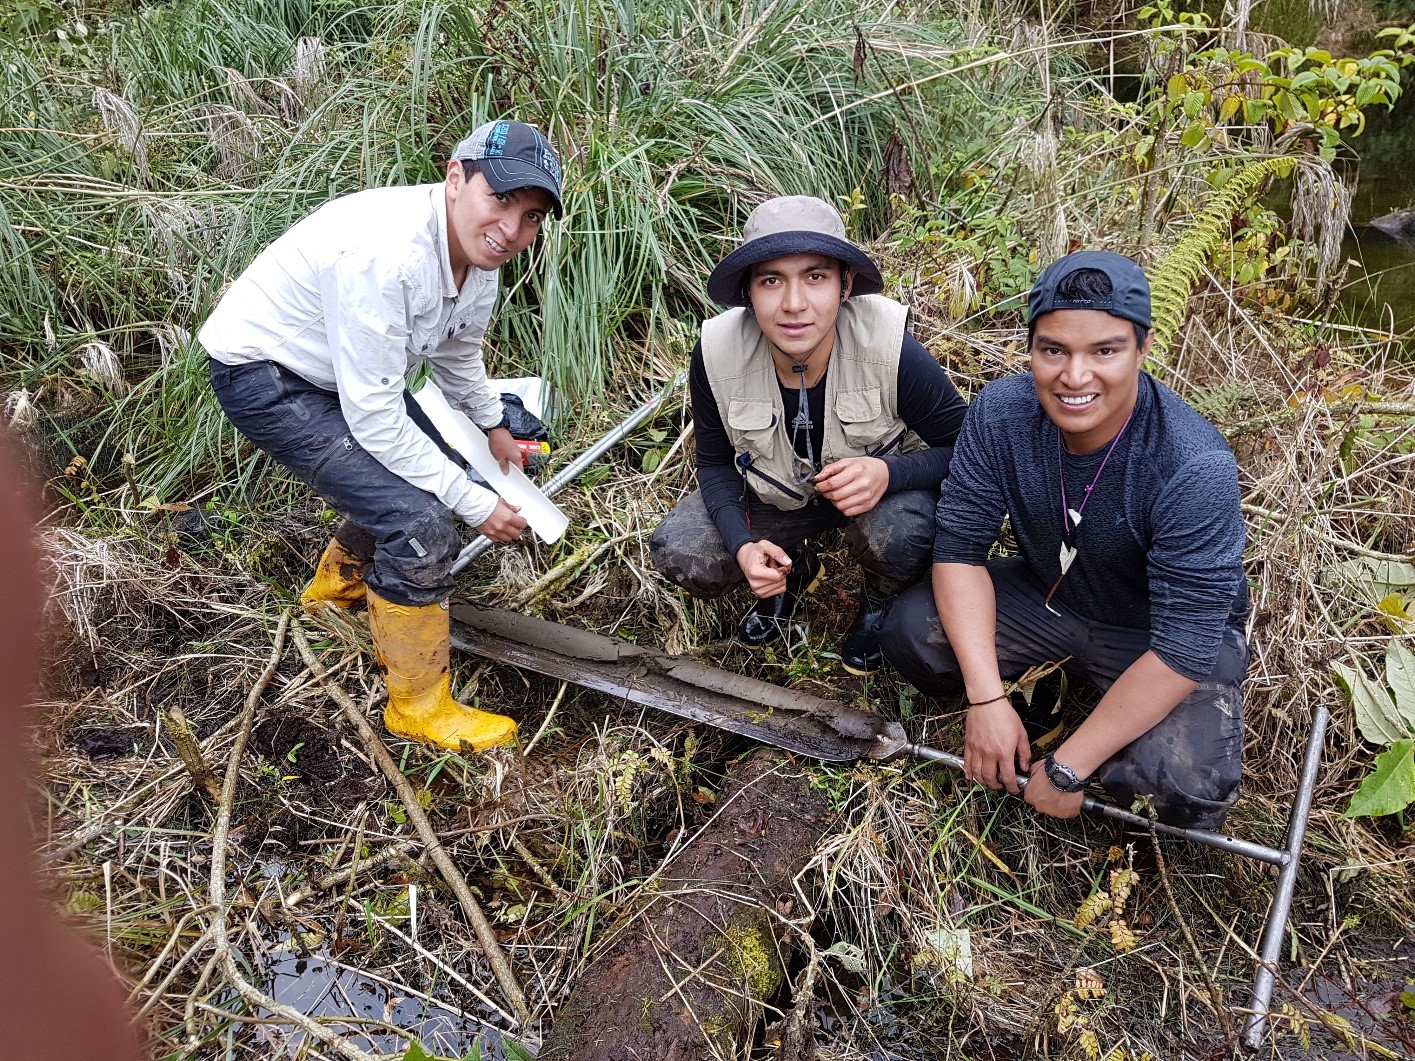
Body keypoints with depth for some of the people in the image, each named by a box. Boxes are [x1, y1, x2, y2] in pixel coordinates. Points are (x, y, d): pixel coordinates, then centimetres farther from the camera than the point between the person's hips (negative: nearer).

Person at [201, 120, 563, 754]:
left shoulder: (476, 249, -7)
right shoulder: (386, 254, -35)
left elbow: (457, 352, 15)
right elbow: (373, 419, -31)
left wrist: (494, 429, 27)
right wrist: (477, 504, -24)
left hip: (342, 371, 9)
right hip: (263, 376, -9)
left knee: (431, 475, 19)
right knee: (419, 520, -18)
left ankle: (339, 583, 46)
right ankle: (418, 705, 2)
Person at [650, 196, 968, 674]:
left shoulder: (892, 349, -31)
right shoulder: (717, 354, -24)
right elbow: (715, 462, -8)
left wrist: (890, 473, -39)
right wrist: (741, 546, -26)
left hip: (880, 488, -2)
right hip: (773, 489, 3)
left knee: (900, 530, -36)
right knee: (677, 553, -18)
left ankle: (880, 599, 4)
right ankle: (794, 570, 15)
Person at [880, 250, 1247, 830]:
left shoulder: (1196, 471, -33)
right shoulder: (1000, 412, -21)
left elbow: (1183, 646, -31)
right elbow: (959, 547, -16)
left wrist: (1066, 769, -28)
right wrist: (986, 699, -25)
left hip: (1159, 636, -3)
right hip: (1045, 597, 4)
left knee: (1188, 790, -29)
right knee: (909, 632, -20)